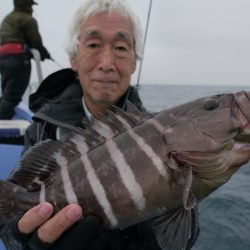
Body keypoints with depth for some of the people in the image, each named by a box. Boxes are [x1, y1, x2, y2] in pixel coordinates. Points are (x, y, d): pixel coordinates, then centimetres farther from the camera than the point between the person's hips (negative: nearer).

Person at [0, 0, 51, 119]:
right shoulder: (27, 19, -1)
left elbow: (12, 40, 19)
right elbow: (36, 41, -5)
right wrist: (44, 53, 15)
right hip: (17, 58, -9)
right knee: (12, 96, -10)